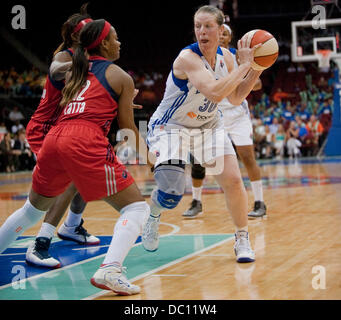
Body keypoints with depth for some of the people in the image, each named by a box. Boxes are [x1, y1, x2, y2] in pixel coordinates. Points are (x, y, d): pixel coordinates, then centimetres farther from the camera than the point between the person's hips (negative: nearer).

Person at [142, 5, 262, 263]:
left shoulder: (225, 56, -5)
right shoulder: (187, 58, -27)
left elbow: (236, 98, 4)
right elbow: (215, 92, -40)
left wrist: (256, 70, -8)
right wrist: (244, 66, -33)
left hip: (208, 125, 6)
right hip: (170, 126, -6)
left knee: (233, 181, -4)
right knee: (171, 193, -19)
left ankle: (243, 241, 17)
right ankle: (152, 216, 19)